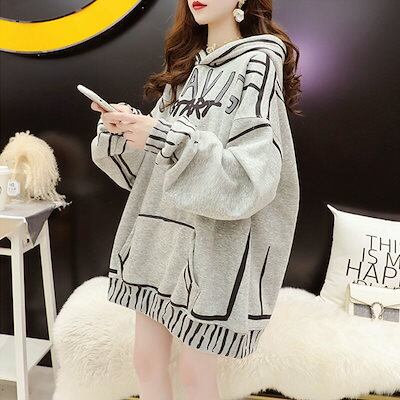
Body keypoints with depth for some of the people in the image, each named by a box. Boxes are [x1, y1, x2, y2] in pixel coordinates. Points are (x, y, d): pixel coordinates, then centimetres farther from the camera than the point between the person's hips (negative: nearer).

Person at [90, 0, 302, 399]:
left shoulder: (258, 61, -7)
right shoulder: (185, 65, 14)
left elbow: (253, 175, -18)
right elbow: (151, 157, 14)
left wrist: (169, 139, -25)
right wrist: (125, 125, -6)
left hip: (213, 237, -6)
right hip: (158, 228, 7)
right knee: (147, 359, 14)